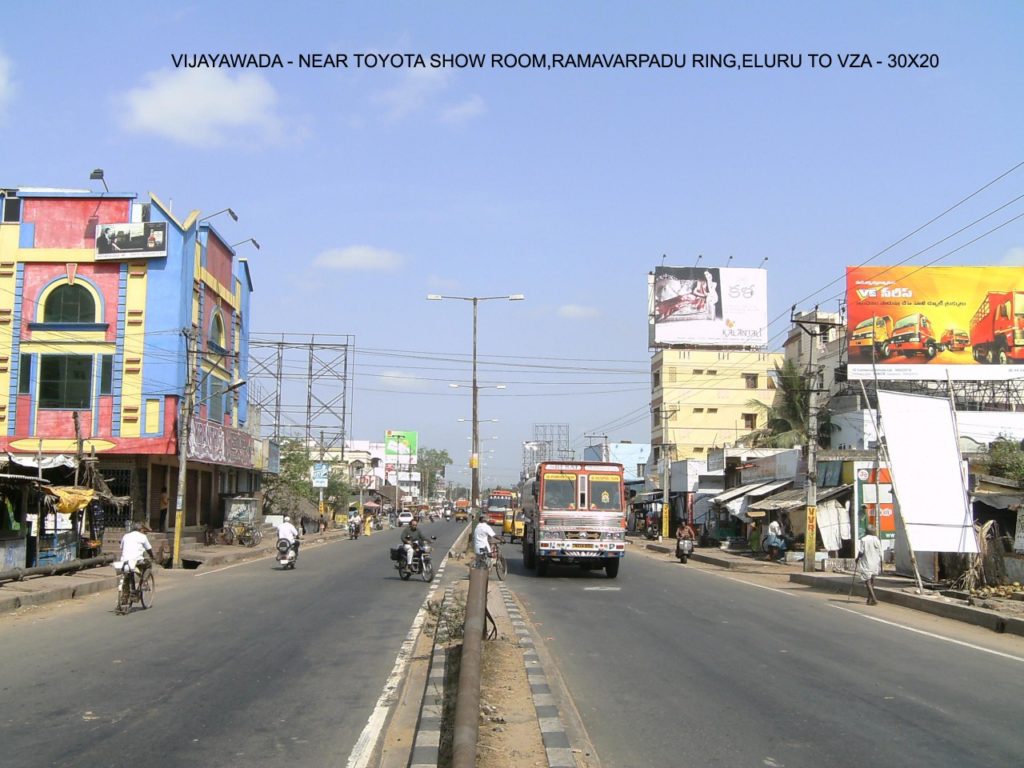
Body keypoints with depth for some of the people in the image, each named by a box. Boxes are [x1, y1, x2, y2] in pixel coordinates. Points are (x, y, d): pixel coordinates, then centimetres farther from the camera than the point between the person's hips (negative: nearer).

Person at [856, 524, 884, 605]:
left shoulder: (863, 539, -9)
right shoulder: (876, 539, 2)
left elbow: (861, 552, -13)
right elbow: (880, 554, 2)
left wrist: (857, 558, 7)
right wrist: (880, 566, 9)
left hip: (866, 563, -5)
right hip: (875, 563, 5)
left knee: (867, 581, -3)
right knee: (872, 581, 17)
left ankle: (874, 599, -16)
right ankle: (870, 599, 23)